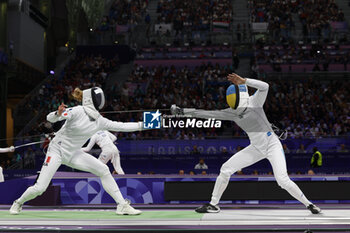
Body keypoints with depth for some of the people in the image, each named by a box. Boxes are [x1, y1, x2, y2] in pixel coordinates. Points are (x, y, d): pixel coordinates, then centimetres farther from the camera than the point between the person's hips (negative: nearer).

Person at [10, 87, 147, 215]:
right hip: (57, 150, -6)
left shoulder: (99, 121, -1)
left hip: (74, 154, 6)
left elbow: (120, 126, 3)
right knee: (40, 188, -11)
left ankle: (122, 205, -6)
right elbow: (50, 118, -26)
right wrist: (58, 113, -49)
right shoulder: (77, 112, -20)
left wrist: (142, 125, -1)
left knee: (103, 170, -9)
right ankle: (18, 203, 22)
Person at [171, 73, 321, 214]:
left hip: (272, 145, -6)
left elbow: (264, 87, -33)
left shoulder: (254, 102, -15)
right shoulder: (232, 113, 1)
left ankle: (308, 204, 0)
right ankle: (213, 205, 10)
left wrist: (243, 81, -39)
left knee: (283, 181, -21)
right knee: (225, 169, -2)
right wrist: (183, 111, 0)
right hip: (256, 148, 6)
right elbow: (207, 114, 2)